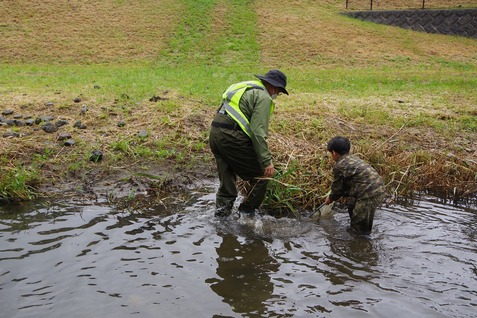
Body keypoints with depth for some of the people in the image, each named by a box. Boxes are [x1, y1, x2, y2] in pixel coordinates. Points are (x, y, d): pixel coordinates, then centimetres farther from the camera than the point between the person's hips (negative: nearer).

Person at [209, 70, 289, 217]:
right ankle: (246, 213, 11)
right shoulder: (263, 97, -5)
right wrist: (267, 161, -14)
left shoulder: (245, 87, 25)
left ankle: (221, 213, 20)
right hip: (232, 137, -10)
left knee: (226, 181, 19)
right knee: (261, 176, 4)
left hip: (214, 133, 10)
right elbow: (258, 131, -15)